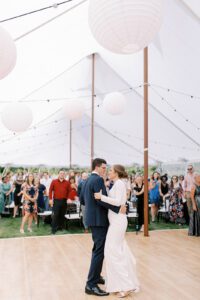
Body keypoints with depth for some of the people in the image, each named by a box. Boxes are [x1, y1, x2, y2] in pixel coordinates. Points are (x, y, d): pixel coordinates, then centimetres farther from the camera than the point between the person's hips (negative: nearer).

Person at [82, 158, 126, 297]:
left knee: (97, 249, 21)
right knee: (99, 251, -6)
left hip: (93, 218, 11)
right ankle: (91, 284, -3)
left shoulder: (88, 180, 13)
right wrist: (118, 208, -24)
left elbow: (82, 196, 20)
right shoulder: (98, 180, -17)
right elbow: (102, 200, -26)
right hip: (99, 219, -11)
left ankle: (96, 276, 32)